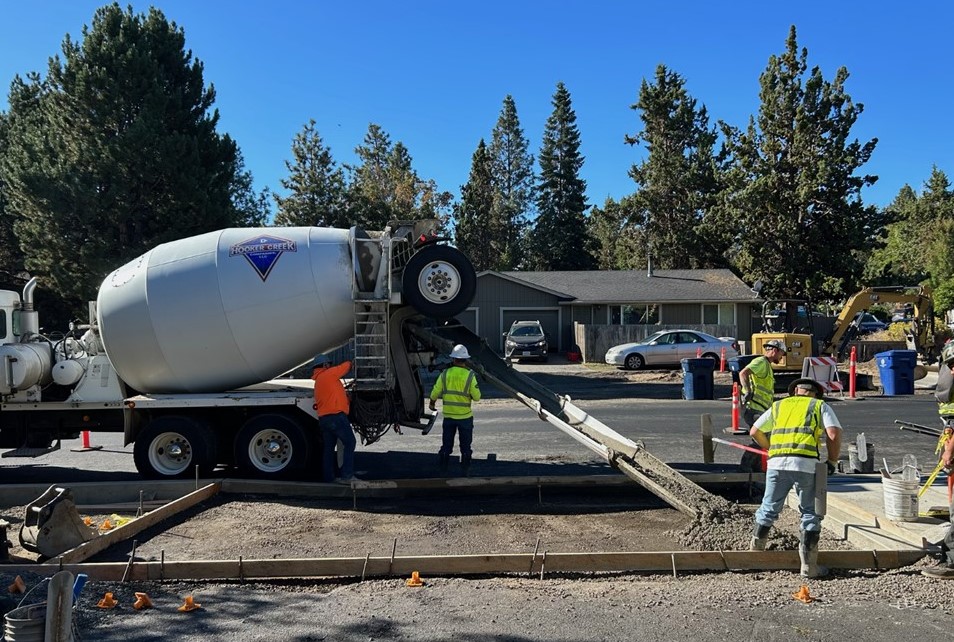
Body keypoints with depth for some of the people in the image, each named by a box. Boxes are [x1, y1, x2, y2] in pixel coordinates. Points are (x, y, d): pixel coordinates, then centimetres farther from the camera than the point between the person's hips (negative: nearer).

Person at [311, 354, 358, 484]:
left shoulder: (317, 381, 22)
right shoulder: (328, 373, -4)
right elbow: (345, 366, 4)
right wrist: (350, 363, 24)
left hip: (323, 418, 9)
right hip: (336, 415, -9)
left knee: (328, 448, 12)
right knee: (350, 443, -7)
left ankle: (328, 477, 15)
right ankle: (347, 476, -12)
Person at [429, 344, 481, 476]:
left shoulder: (445, 374, -6)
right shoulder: (470, 376, -12)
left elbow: (435, 392, 1)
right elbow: (477, 397, -10)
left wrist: (432, 404, 21)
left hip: (448, 415, 2)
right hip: (465, 416, -2)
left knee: (446, 445, 15)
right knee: (465, 445, 11)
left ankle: (443, 468, 20)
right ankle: (465, 469, 15)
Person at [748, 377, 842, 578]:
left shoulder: (778, 406, 25)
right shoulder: (820, 406, 17)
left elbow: (755, 432, 26)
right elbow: (834, 434, 1)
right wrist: (832, 461, 13)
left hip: (777, 463, 2)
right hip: (806, 464, -2)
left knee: (769, 509, 17)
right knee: (811, 514, 10)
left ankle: (754, 552, 27)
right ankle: (809, 566, 12)